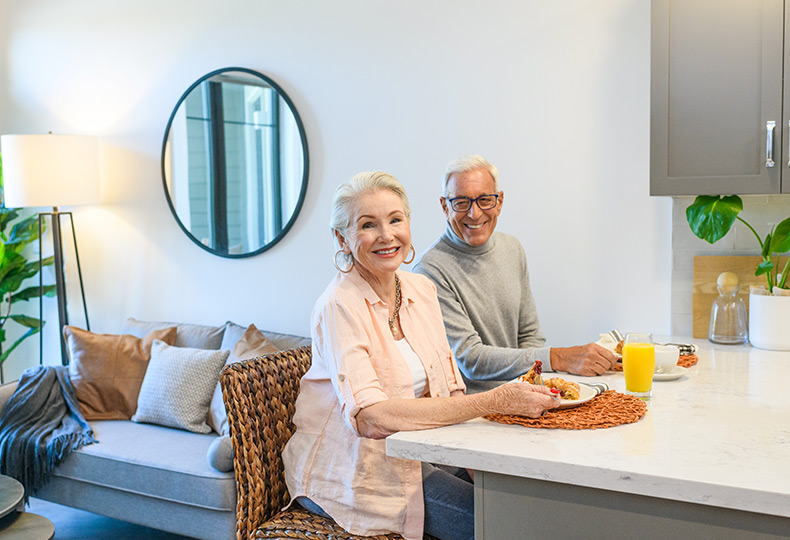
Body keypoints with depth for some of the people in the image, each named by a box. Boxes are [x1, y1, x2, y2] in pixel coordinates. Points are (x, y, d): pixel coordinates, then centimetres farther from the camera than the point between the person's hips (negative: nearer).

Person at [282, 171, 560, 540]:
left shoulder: (421, 289, 3)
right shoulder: (339, 307, -19)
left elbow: (450, 392, 5)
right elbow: (374, 417, -31)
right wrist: (496, 401, -33)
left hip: (410, 454, 7)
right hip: (346, 473, -6)